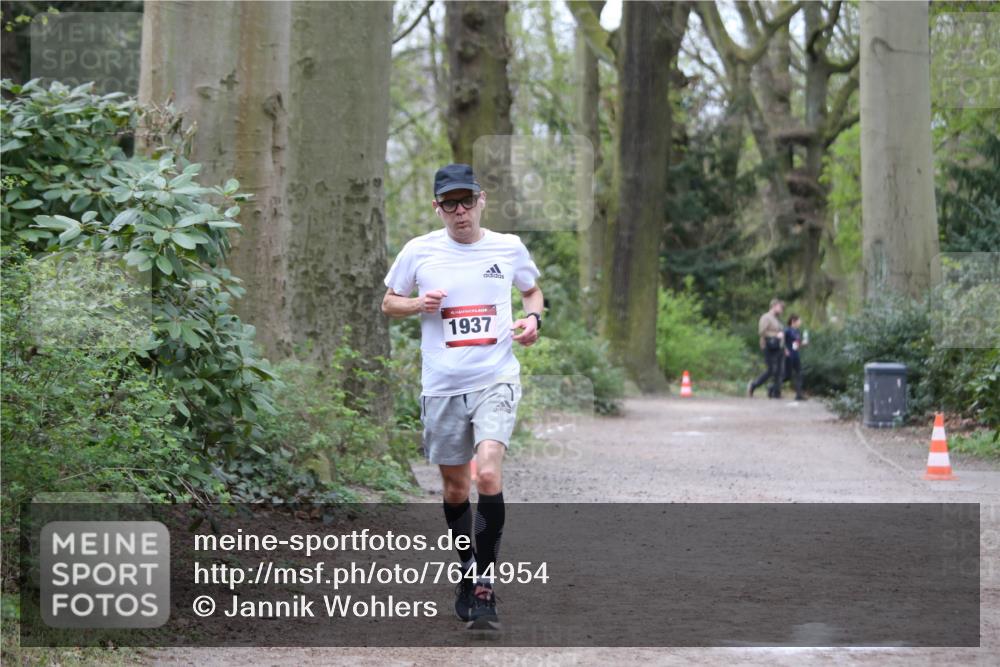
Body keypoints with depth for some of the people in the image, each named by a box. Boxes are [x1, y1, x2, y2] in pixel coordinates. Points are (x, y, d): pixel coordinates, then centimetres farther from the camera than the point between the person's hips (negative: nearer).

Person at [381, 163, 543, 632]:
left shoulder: (508, 248, 3)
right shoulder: (419, 251, 1)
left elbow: (532, 290, 21)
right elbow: (389, 303, 13)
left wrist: (533, 318, -1)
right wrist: (419, 304, -9)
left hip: (496, 380, -2)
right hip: (442, 385, 2)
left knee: (487, 473, -21)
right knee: (454, 485, 11)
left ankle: (485, 588, -15)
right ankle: (468, 571, 34)